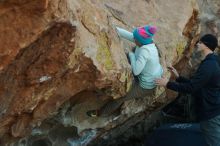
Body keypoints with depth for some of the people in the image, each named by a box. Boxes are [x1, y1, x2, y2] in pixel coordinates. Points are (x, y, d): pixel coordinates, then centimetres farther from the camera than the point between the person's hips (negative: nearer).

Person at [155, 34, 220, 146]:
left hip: (211, 113, -10)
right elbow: (195, 83, 18)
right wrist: (178, 77, 15)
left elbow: (190, 88, -24)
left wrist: (168, 84, -16)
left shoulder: (208, 65, -22)